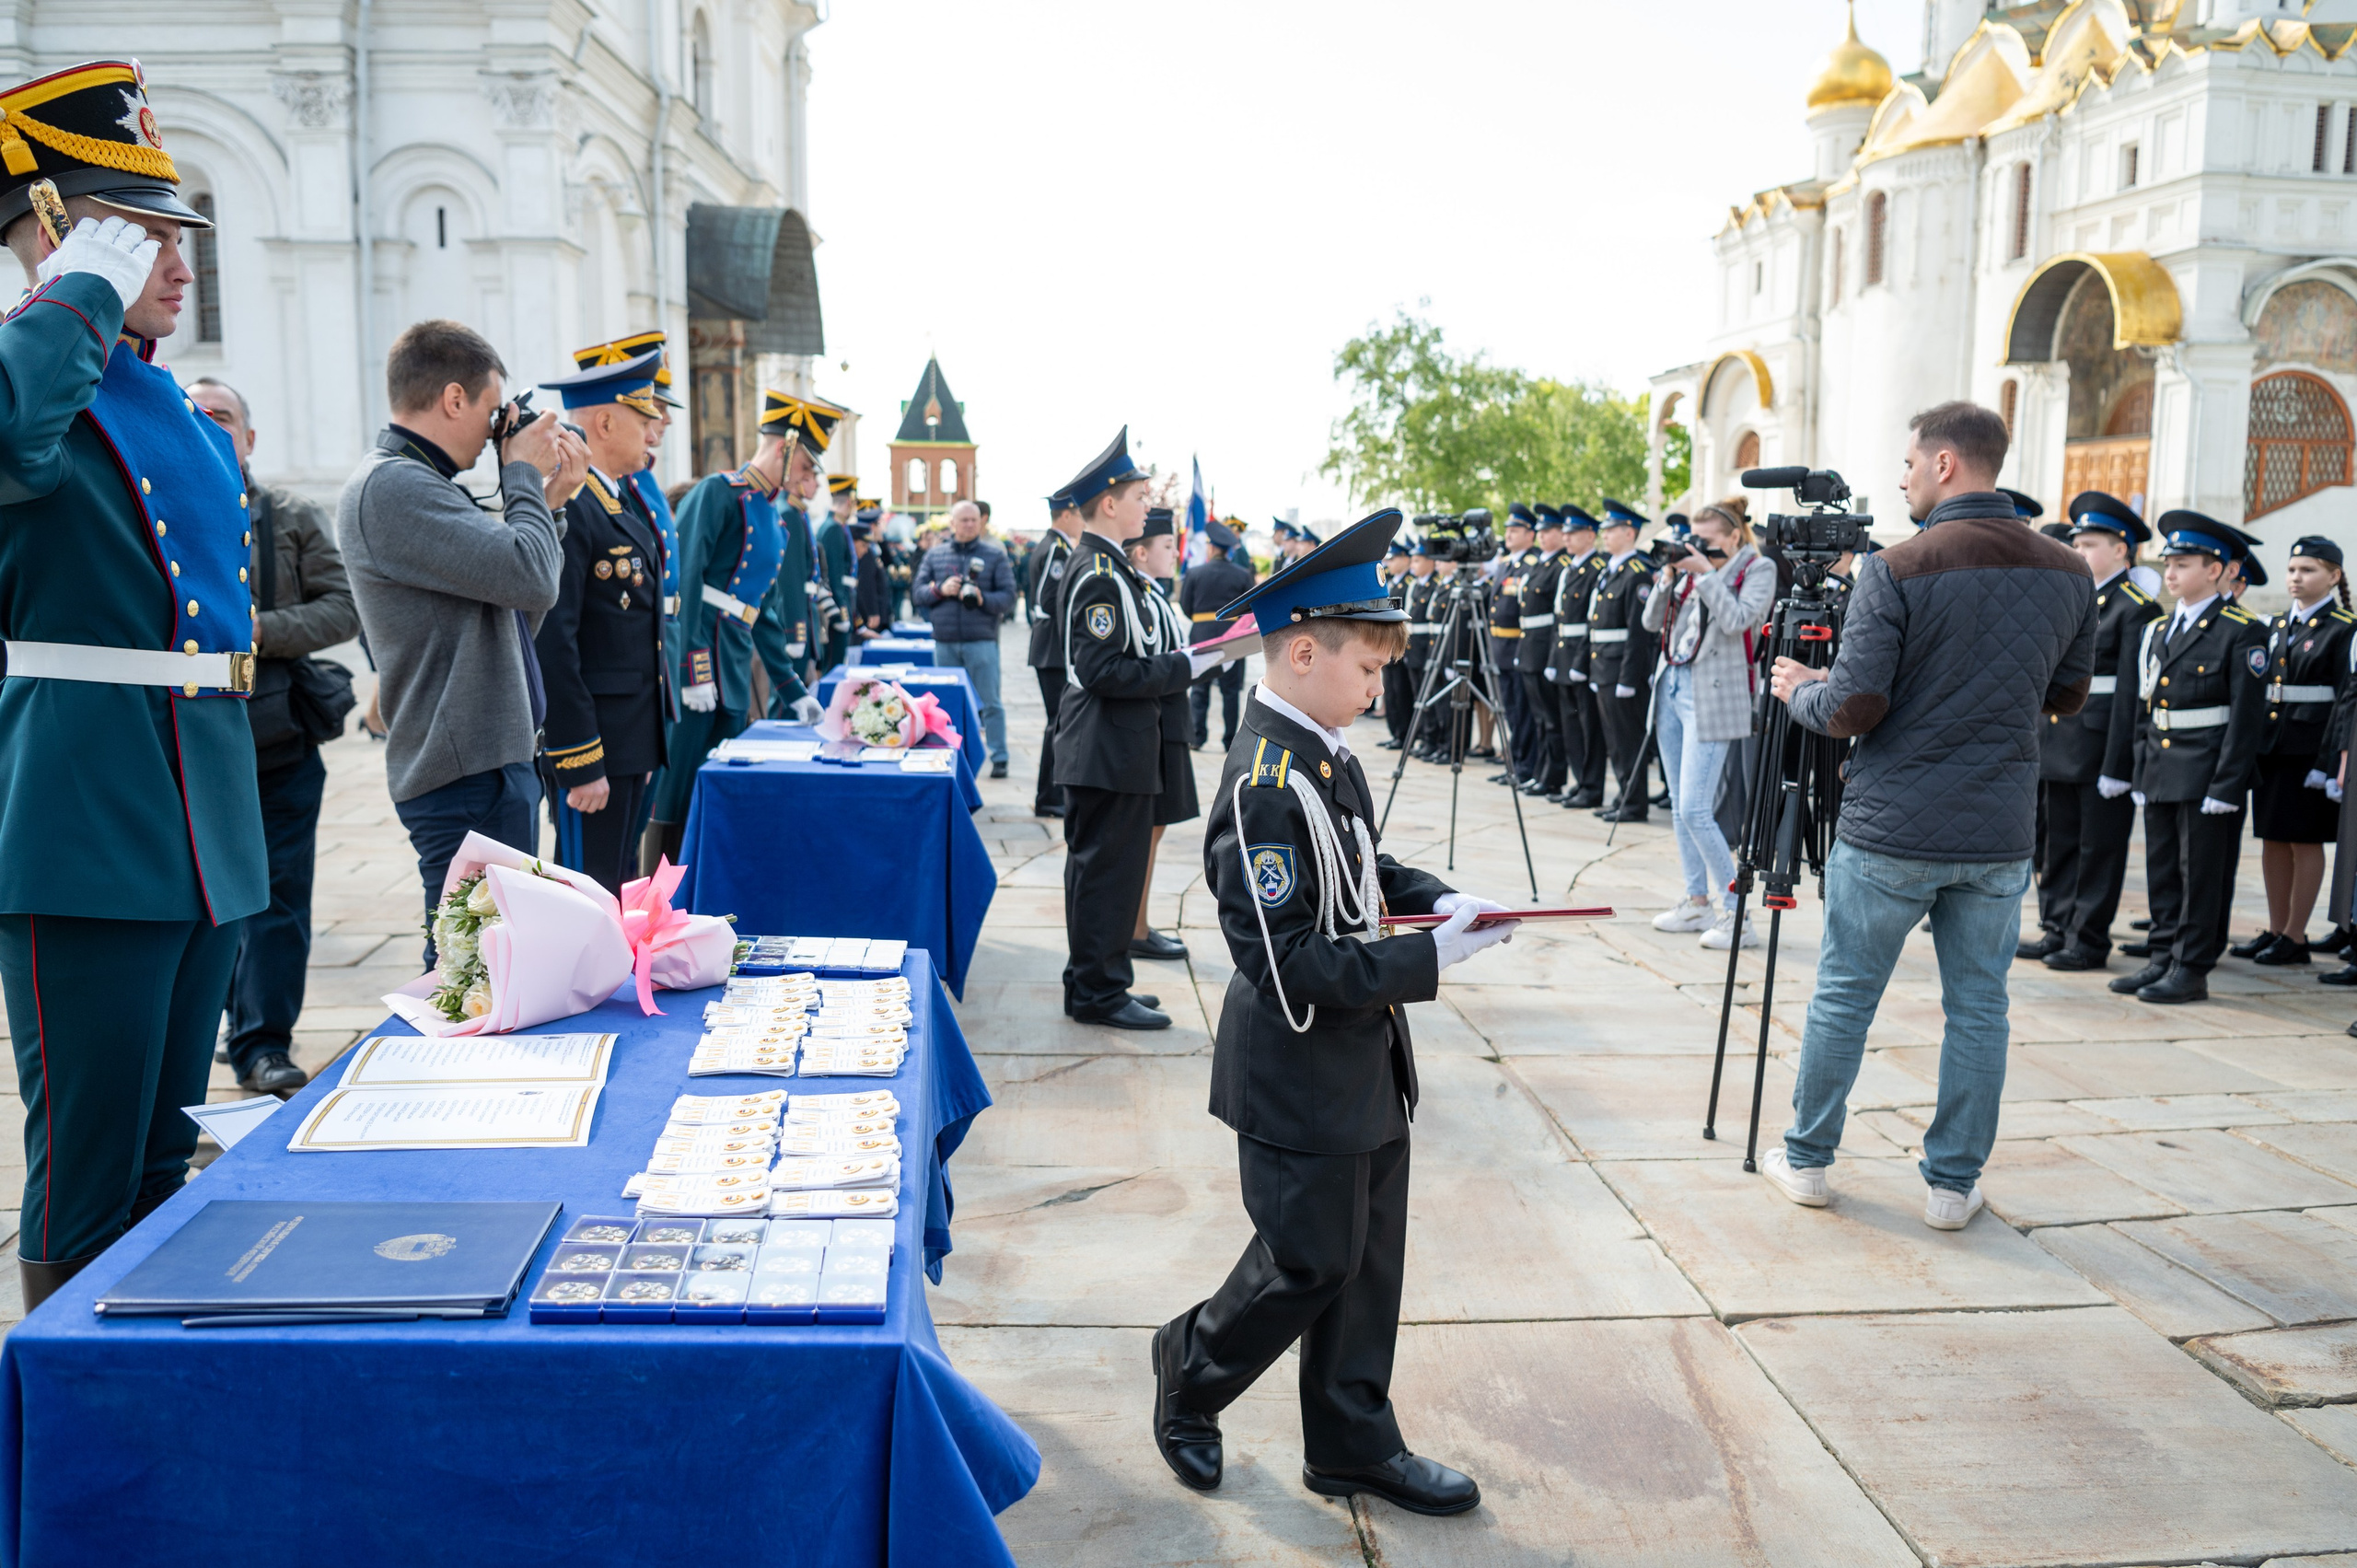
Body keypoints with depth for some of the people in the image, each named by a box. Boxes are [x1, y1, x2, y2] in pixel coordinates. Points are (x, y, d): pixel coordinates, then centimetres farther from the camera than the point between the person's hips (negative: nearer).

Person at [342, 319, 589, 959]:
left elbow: (518, 613, 20)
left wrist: (549, 500, 13)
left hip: (491, 757, 11)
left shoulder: (417, 484, 19)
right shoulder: (390, 486, -14)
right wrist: (523, 474, -6)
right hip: (468, 770, -11)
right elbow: (532, 578, -23)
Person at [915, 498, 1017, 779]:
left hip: (981, 640, -3)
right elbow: (917, 593, 9)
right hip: (945, 642, 3)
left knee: (989, 701, -4)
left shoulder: (994, 555, 5)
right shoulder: (935, 554, 12)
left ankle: (999, 758, 2)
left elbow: (1009, 597, -1)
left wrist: (983, 600, -18)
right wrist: (940, 590, -10)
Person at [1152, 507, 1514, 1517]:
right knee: (1310, 1264, 6)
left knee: (1369, 1258, 17)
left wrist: (1438, 898, 2)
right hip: (1302, 1079, -9)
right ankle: (1192, 1375, 33)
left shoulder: (1327, 753, 4)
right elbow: (1289, 964, -27)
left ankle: (1355, 1446, 33)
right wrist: (1427, 958, -24)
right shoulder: (1264, 788, -25)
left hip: (1363, 1068, 9)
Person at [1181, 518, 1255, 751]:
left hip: (1201, 635, -1)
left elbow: (1185, 607, 0)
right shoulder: (1242, 576, -4)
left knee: (1199, 688, 9)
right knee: (1231, 690, 7)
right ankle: (1229, 739, 7)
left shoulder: (1194, 573, -7)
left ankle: (1196, 737, 7)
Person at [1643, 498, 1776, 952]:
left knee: (1695, 809, -14)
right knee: (1680, 807, 10)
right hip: (1672, 686, 8)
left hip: (1712, 696, -8)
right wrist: (1668, 576, -1)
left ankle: (1735, 913, -8)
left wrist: (1707, 573, -15)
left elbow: (1736, 620, -20)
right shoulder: (1693, 570, 14)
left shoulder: (1758, 571, -3)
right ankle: (1697, 901, 20)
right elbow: (1652, 622, 11)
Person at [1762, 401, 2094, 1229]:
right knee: (1979, 1007, 13)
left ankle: (1807, 1160, 23)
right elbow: (2067, 696, 14)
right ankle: (1954, 1184, 19)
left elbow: (1853, 711, -15)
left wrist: (1798, 690, 4)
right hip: (2000, 835, 4)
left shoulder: (1895, 572, -13)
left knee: (1843, 997, 10)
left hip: (1889, 833, -3)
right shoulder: (2068, 573, 2)